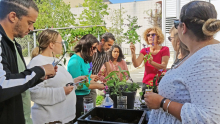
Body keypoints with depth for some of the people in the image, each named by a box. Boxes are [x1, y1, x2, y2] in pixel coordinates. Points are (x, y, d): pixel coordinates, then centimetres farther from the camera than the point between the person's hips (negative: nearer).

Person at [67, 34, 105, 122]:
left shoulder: (86, 60, 6)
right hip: (77, 98, -8)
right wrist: (97, 86, -15)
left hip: (85, 96, 8)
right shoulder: (75, 60, -20)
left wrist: (99, 84, 2)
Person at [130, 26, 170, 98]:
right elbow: (136, 65, -10)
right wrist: (133, 53, -27)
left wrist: (151, 62, -29)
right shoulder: (144, 51, 5)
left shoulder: (165, 49, -1)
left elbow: (164, 67, -12)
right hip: (147, 84, 2)